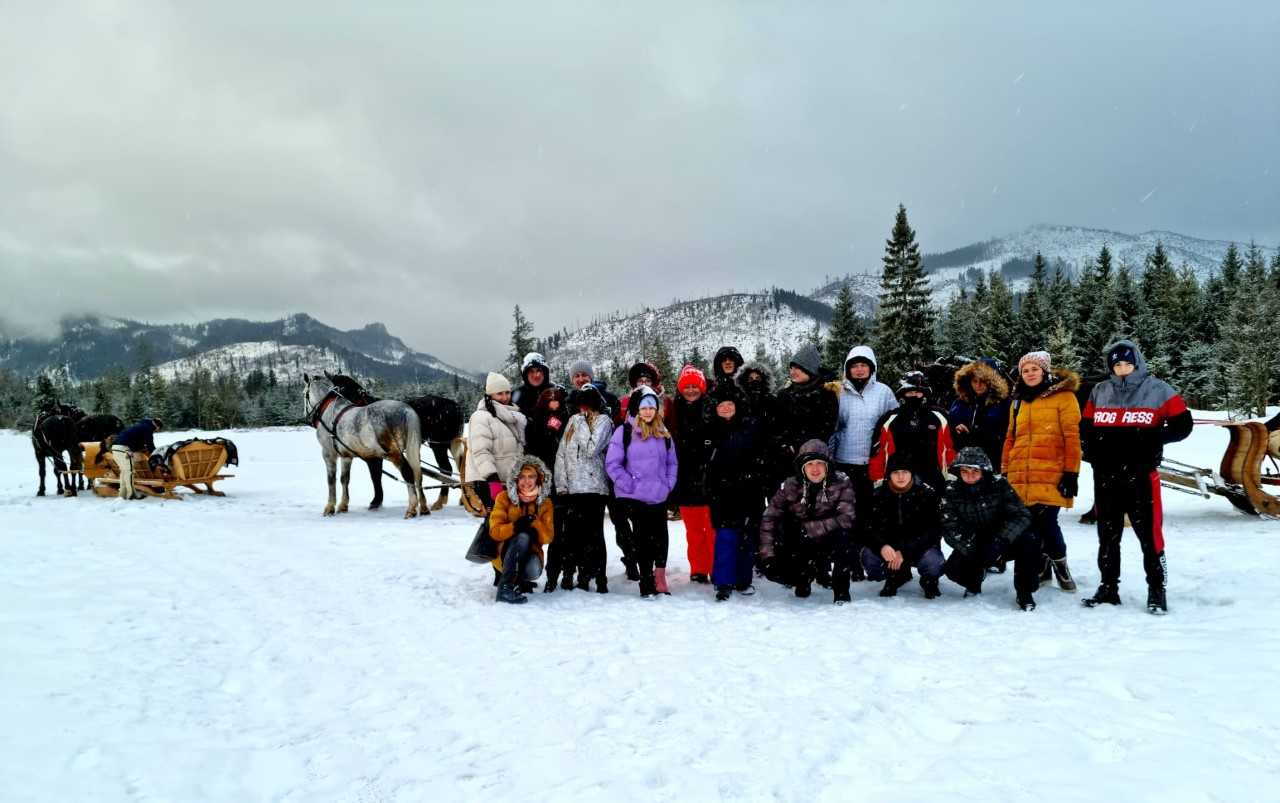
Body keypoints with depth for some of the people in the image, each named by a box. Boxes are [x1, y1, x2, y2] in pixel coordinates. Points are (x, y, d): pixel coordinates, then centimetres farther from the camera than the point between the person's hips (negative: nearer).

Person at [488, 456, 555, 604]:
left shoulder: (545, 503, 1)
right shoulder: (504, 497, -4)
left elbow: (548, 537, -7)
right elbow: (494, 532, -12)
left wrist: (533, 523, -27)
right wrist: (515, 526, -32)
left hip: (530, 552, 1)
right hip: (505, 553, -1)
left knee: (534, 571, -33)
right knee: (523, 536, -33)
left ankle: (519, 579, 4)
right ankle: (506, 587, -30)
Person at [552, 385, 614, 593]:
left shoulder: (603, 421, -1)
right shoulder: (574, 421, 15)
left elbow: (590, 450, -14)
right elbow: (561, 453, 12)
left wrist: (582, 424, -6)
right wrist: (561, 484, 4)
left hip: (593, 487, -5)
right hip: (571, 488, 5)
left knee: (593, 534, -2)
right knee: (571, 533, 6)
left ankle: (599, 578, 3)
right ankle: (569, 575, 14)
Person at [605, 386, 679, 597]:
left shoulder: (663, 433, 11)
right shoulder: (625, 432, -4)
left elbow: (671, 462, 18)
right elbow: (612, 463, -7)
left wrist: (668, 484, 5)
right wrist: (629, 485, -11)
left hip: (659, 497, 4)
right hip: (634, 498, -4)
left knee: (660, 536, 3)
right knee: (642, 538, 1)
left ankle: (659, 576, 17)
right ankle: (647, 581, 9)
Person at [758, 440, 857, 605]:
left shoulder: (841, 483, -15)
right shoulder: (790, 486, -9)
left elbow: (846, 519, -27)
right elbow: (769, 519, -11)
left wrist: (808, 528, -32)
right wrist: (768, 554, -22)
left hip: (830, 544, -2)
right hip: (800, 547, 3)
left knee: (842, 532, -35)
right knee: (772, 569, -20)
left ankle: (841, 589, -13)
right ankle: (806, 578, 15)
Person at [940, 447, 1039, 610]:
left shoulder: (999, 485, -17)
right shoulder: (952, 491, -14)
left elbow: (1021, 515, -23)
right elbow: (950, 529, -17)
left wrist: (1001, 541, -38)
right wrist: (972, 551, -31)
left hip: (1002, 542, -1)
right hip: (974, 546, 1)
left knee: (1027, 541, -30)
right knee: (953, 569, -24)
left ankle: (1025, 592, -8)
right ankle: (973, 583, 16)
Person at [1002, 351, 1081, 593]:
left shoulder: (1063, 396, 1)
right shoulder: (1019, 401, 19)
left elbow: (1072, 436, -5)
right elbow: (1011, 438, 22)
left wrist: (1071, 472, -10)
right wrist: (1005, 471, 19)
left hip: (1051, 476, -5)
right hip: (1021, 478, 5)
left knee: (1046, 521, -10)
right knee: (1031, 524, 5)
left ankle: (1059, 564, 13)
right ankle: (1042, 566, 22)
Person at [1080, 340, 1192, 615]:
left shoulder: (1158, 390, 0)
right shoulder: (1099, 392, 11)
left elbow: (1183, 425, -2)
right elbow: (1085, 426, 18)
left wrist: (1151, 438, -12)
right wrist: (1094, 445, 0)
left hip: (1140, 474, -4)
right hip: (1105, 474, 4)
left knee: (1149, 533, -3)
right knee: (1107, 534, 10)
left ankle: (1157, 590, 9)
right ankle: (1108, 587, 20)